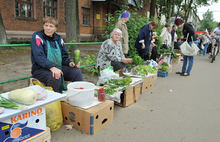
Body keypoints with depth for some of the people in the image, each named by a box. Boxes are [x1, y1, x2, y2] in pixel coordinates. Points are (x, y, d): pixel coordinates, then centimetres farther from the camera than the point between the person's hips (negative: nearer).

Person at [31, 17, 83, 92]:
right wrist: (52, 67, -35)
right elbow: (39, 56, -20)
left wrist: (70, 63, -12)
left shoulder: (58, 39, 9)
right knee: (55, 77, -35)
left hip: (58, 67, 5)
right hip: (40, 69, -5)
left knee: (76, 71, -15)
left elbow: (64, 57, 11)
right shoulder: (37, 36, -6)